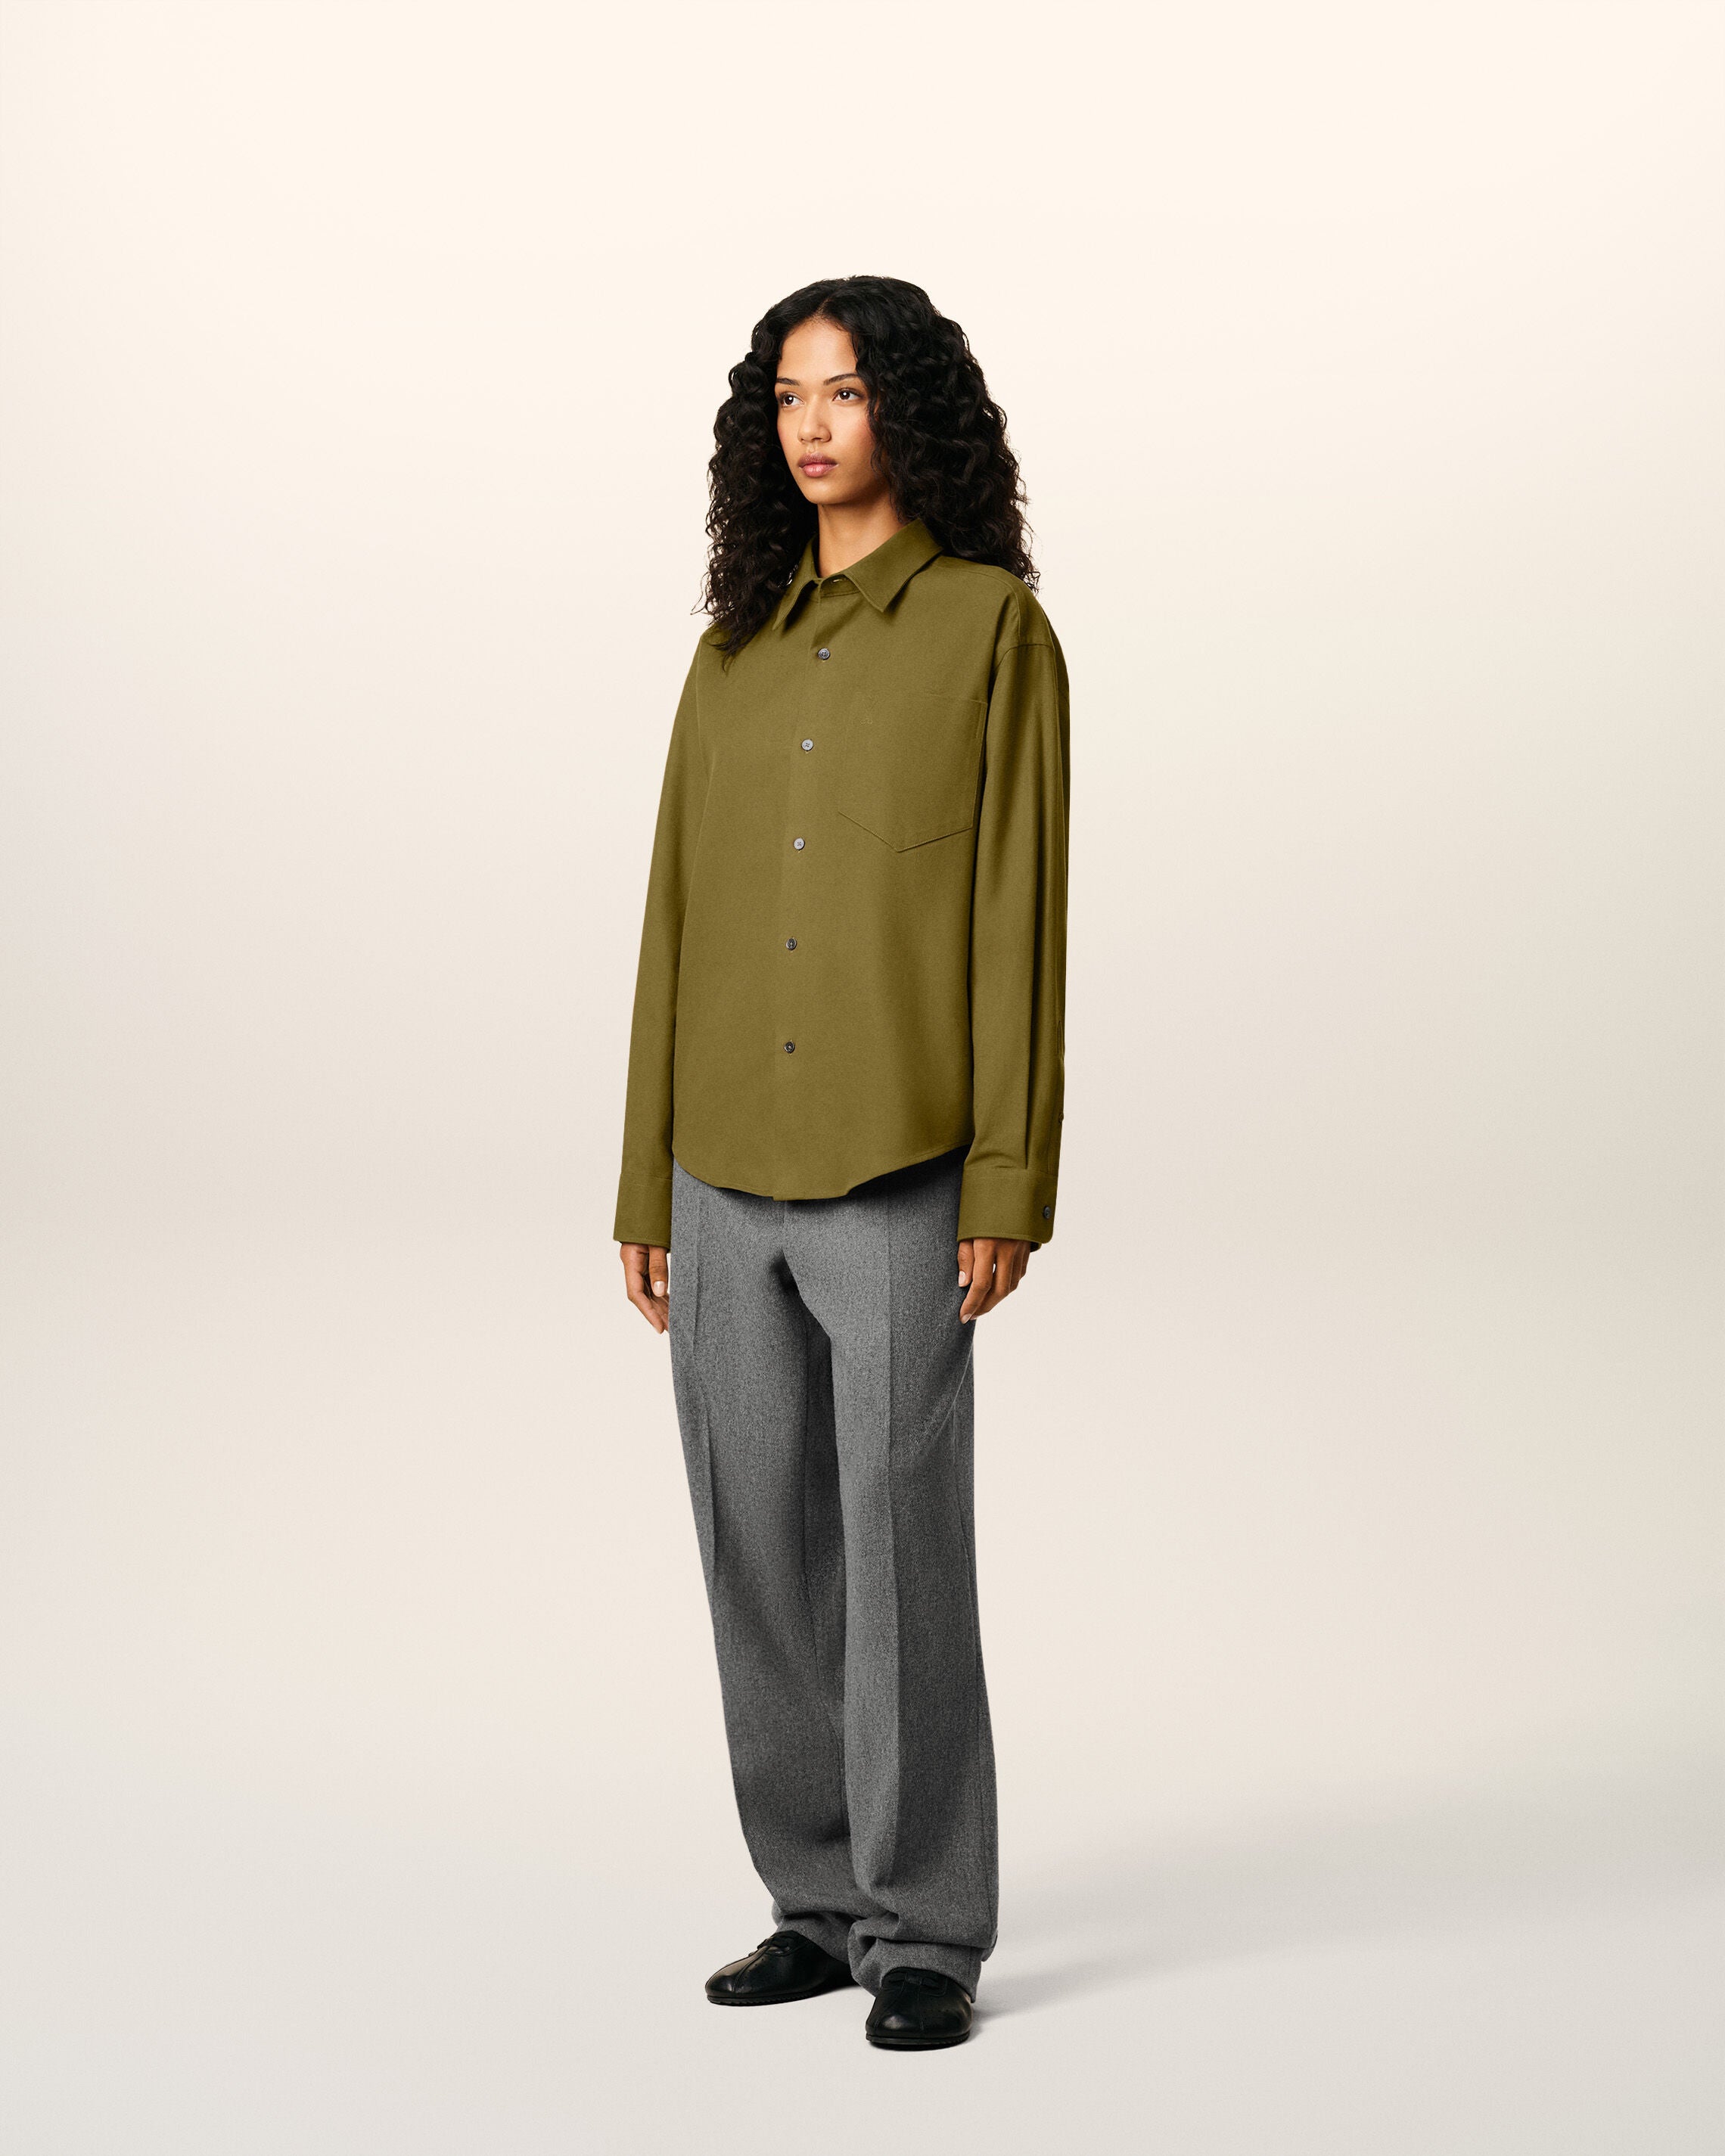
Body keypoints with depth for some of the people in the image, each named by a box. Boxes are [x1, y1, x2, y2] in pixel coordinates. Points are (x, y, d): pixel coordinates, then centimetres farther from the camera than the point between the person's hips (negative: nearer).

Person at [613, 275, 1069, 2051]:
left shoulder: (990, 624, -2)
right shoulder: (738, 649, 14)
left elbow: (1020, 911, -7)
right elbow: (680, 919, 13)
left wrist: (1011, 1184, -13)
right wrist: (647, 1189, 10)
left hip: (898, 1166, -5)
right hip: (729, 1169, 6)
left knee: (900, 1540, -4)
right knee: (761, 1549, 8)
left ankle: (926, 1932, 8)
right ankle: (820, 1903, 21)